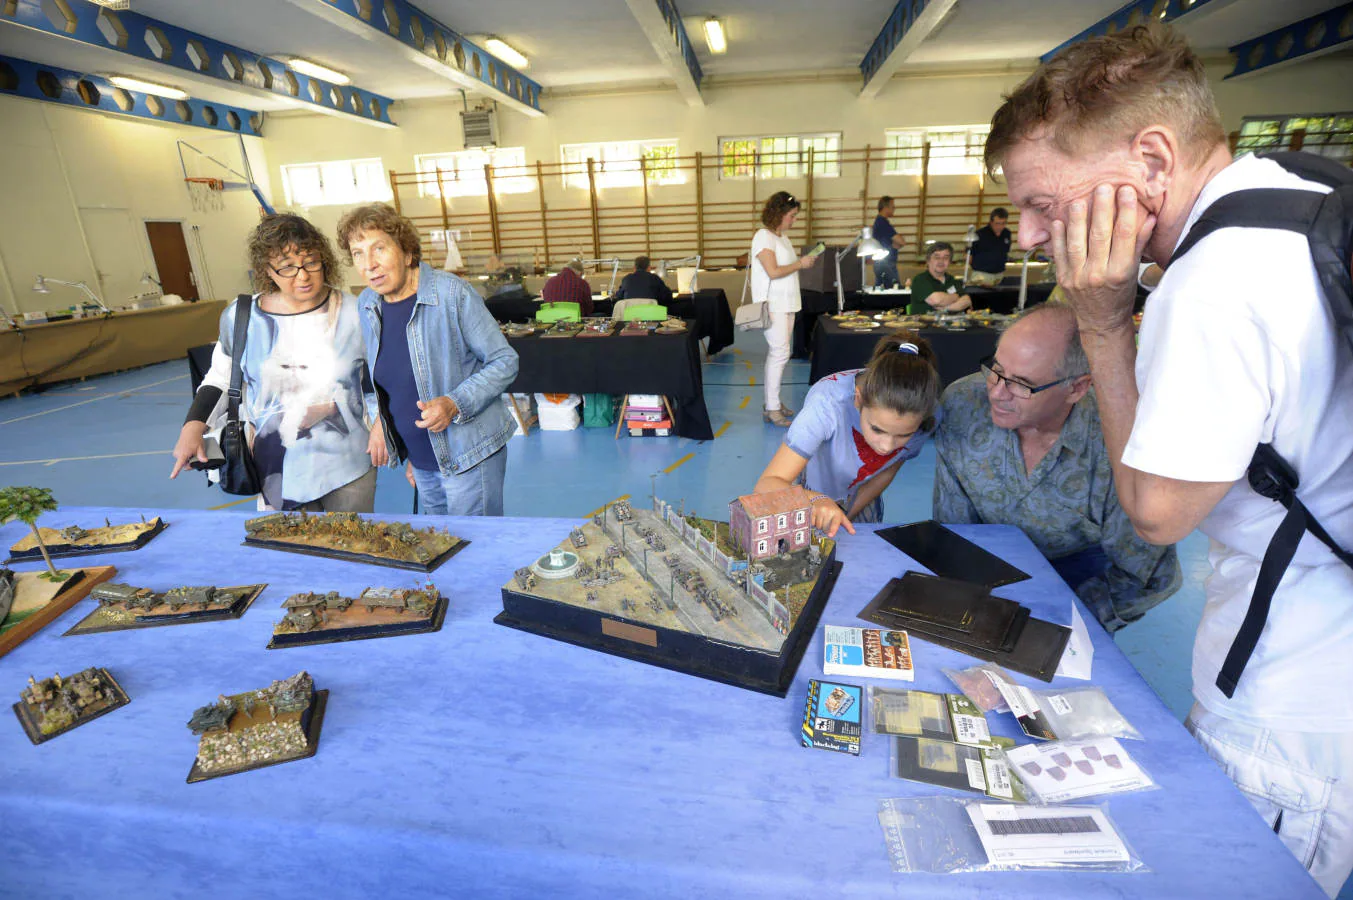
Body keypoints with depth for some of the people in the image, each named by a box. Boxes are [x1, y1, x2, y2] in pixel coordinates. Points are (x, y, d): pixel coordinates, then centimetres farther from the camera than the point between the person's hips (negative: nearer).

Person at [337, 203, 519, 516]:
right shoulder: (366, 305, 3)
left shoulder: (452, 294, -16)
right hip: (420, 460, 6)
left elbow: (504, 361, -13)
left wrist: (455, 404, -25)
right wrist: (378, 415, 2)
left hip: (468, 458, -6)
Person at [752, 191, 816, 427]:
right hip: (772, 304, -9)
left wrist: (806, 261, 5)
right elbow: (774, 272, -18)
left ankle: (774, 401, 17)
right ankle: (771, 408, -6)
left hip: (787, 303, 9)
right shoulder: (763, 237, -10)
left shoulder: (782, 236, 17)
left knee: (777, 353, 10)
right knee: (779, 353, -12)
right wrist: (800, 264, -9)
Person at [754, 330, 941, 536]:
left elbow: (885, 473, -8)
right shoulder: (828, 403, -41)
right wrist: (817, 501, -62)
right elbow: (767, 484, -44)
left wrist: (843, 518, -8)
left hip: (859, 496, 4)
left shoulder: (922, 419, -28)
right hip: (808, 489, -3)